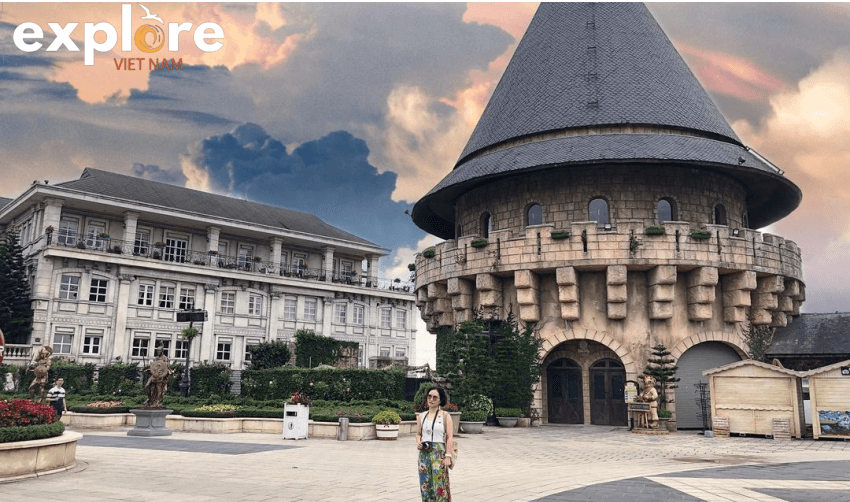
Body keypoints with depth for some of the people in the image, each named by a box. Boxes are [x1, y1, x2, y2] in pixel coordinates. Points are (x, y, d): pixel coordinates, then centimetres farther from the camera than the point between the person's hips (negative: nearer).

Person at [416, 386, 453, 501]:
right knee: (425, 483, 6)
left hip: (438, 453, -4)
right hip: (424, 453, 4)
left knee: (439, 483, -6)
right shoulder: (421, 416, 10)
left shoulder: (445, 416, -2)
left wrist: (448, 456, -12)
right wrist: (418, 443, -3)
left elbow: (449, 437, -6)